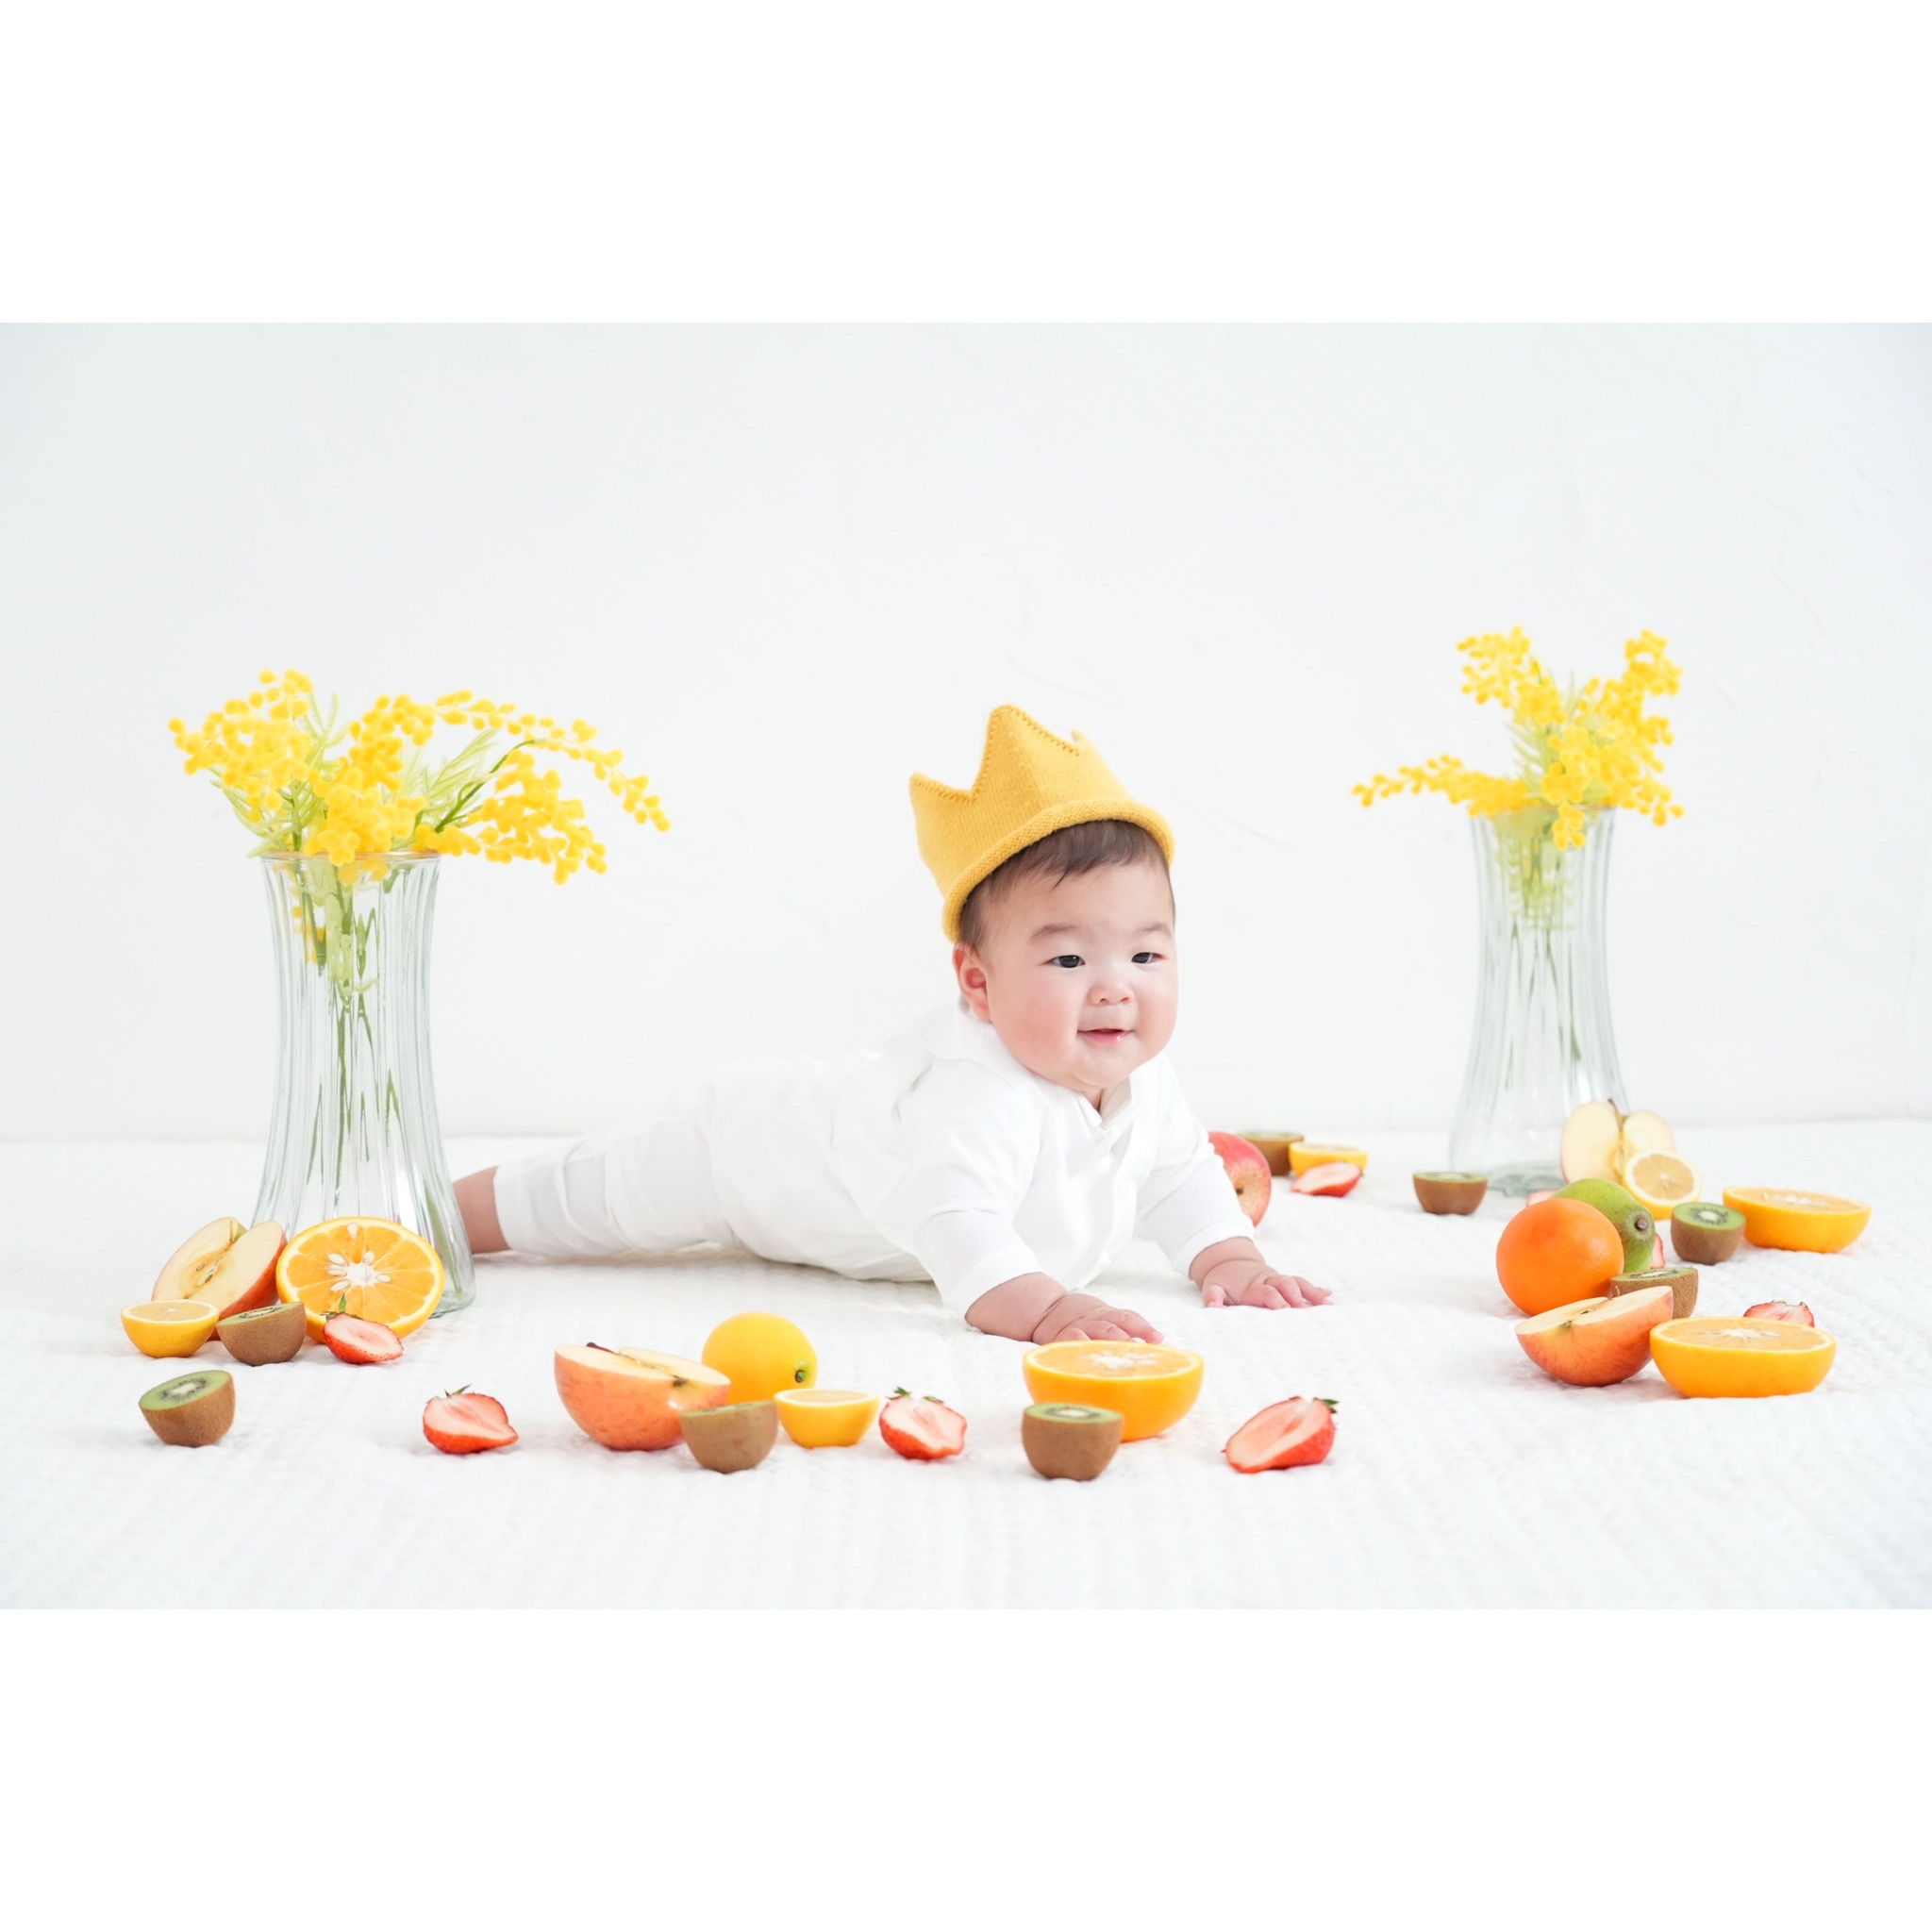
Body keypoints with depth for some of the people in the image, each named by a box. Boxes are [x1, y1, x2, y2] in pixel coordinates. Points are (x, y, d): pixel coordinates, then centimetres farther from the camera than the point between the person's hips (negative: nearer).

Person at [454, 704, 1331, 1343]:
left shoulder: (1140, 1080, -18)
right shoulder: (981, 1092, -47)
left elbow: (1183, 1176, -1)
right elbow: (954, 1223, -59)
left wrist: (1229, 1262, -15)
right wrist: (1039, 1307, -71)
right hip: (743, 1141, -7)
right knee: (585, 1199, 12)